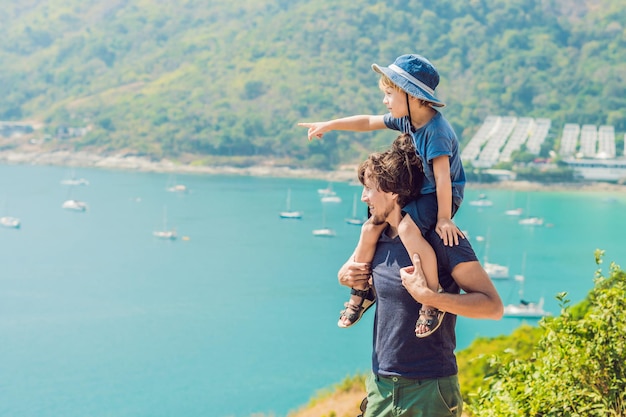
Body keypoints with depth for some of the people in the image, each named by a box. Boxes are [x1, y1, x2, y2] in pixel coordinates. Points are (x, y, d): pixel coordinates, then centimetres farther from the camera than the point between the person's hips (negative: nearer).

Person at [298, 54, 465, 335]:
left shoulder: (436, 131, -28)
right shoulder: (406, 119, -1)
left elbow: (443, 178, -29)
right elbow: (368, 122, 12)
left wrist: (443, 218, -29)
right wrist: (329, 125, 11)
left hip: (443, 195, -9)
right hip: (418, 190, 9)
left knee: (407, 228, -34)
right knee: (371, 228, 3)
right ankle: (361, 291, 23)